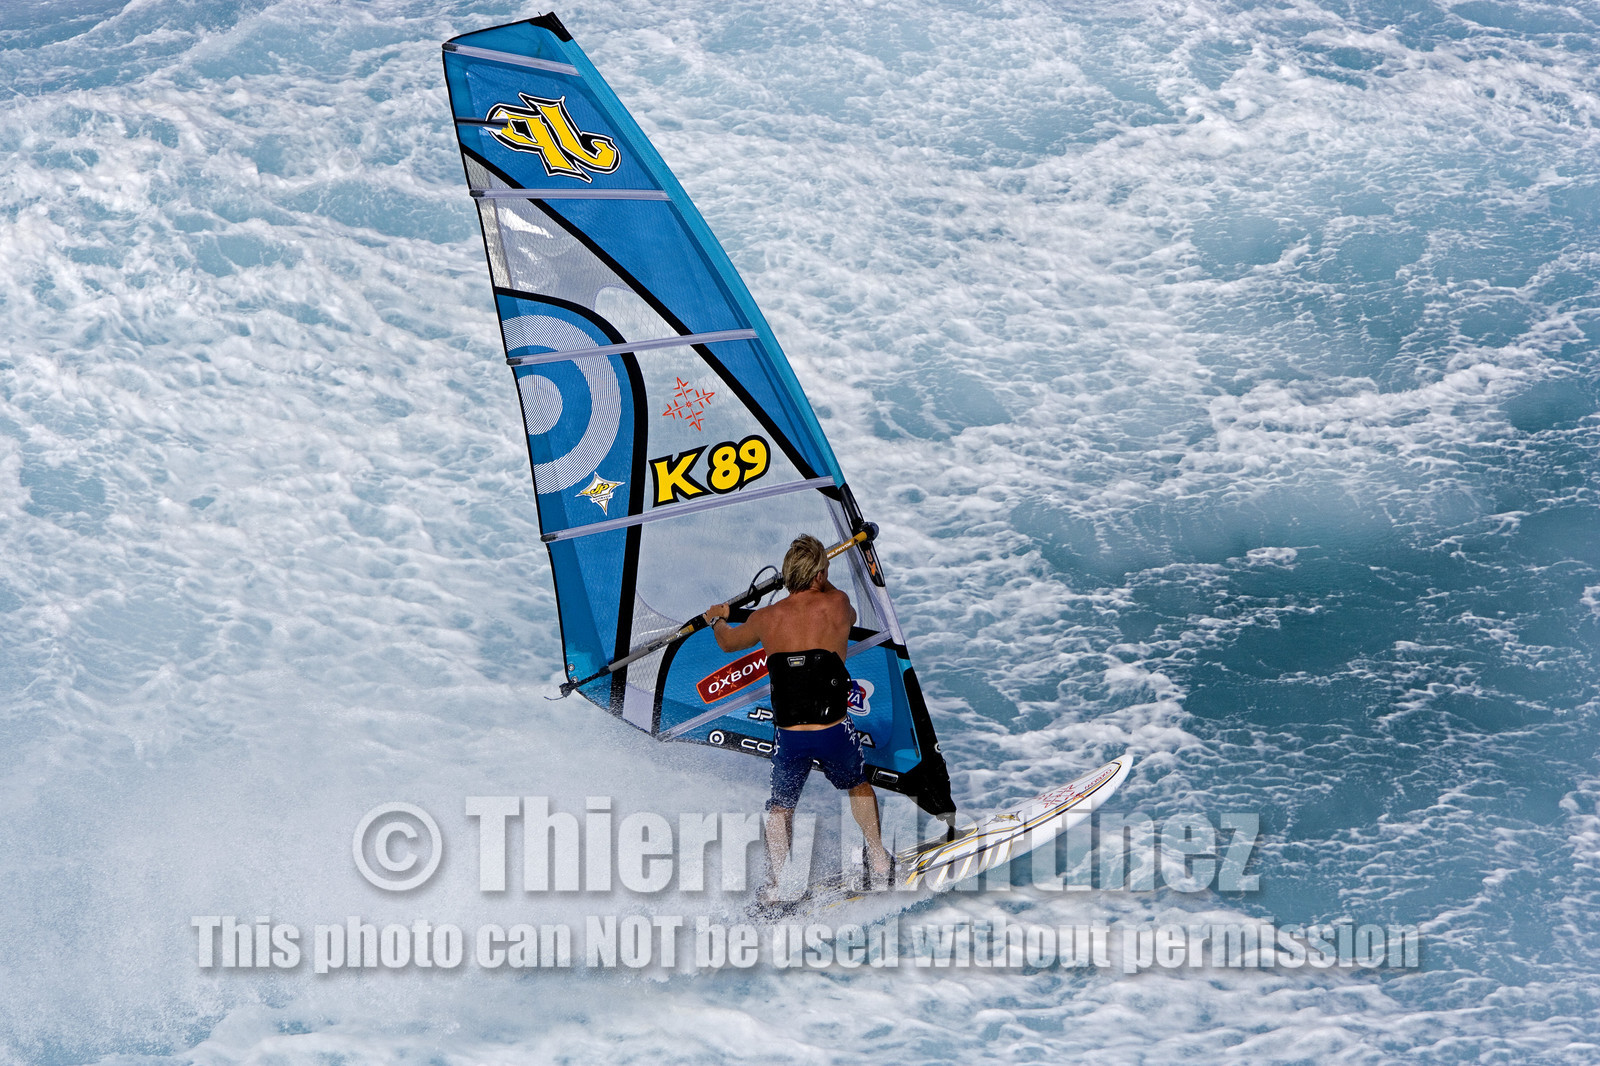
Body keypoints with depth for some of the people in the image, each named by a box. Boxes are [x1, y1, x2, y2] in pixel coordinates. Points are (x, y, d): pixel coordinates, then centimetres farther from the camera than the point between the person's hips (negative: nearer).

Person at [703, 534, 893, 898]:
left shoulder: (765, 618, 1)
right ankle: (879, 866, 35)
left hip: (789, 737, 0)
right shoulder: (836, 605, -4)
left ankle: (775, 885, 9)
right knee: (859, 785, 28)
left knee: (780, 807, 20)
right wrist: (820, 583, 37)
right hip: (834, 731, 0)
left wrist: (717, 619, 45)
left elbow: (729, 642, 23)